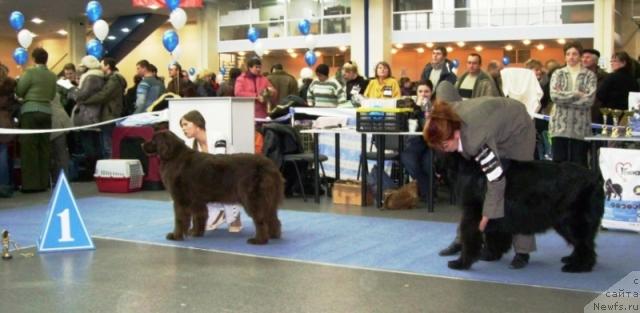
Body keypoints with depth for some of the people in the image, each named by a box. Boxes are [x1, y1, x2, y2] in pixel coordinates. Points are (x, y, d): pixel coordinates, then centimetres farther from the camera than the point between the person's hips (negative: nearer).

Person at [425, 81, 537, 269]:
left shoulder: (475, 139, -45)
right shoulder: (448, 115, -26)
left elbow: (497, 180, -40)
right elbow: (444, 85, -6)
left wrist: (485, 217, -34)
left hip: (516, 130, -7)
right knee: (478, 185, 0)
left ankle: (523, 251, -4)